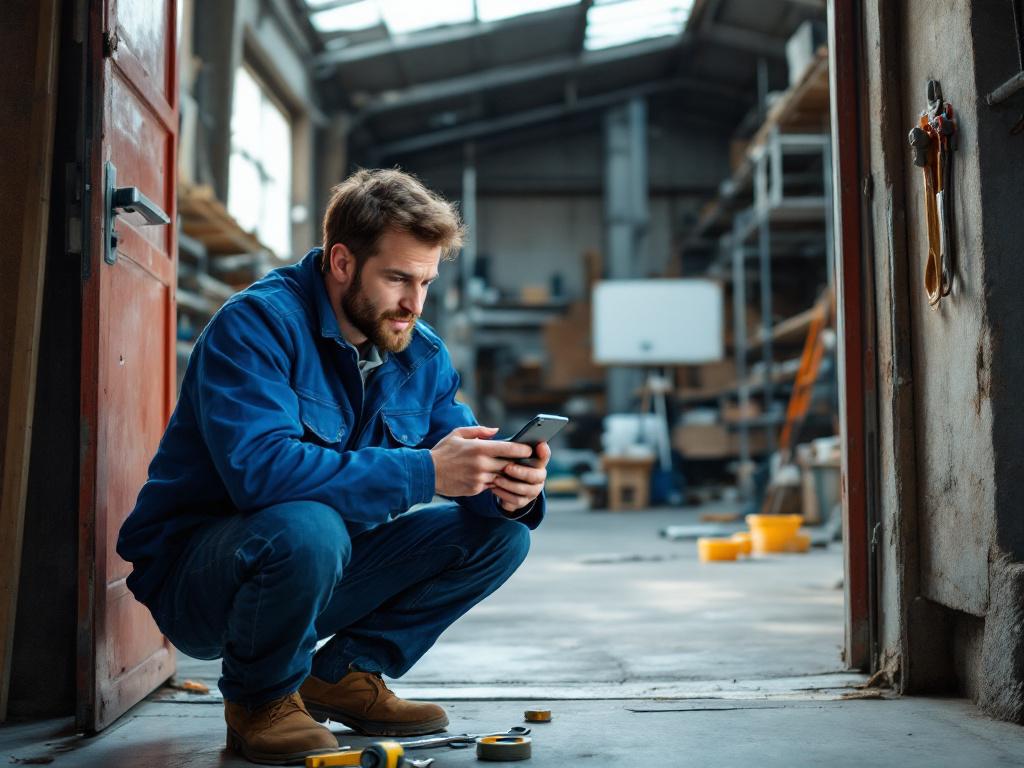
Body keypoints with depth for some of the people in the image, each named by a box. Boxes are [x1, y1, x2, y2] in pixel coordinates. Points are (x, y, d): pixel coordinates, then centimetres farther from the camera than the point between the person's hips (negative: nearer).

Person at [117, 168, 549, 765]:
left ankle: (343, 673, 5)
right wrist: (425, 472, -36)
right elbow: (259, 469, -35)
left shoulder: (422, 353, 2)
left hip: (325, 570, 7)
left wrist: (512, 490, -23)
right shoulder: (257, 324, -21)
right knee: (306, 527, -39)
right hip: (193, 572, -6)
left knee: (502, 531, -4)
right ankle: (259, 699, -9)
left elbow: (462, 456, 2)